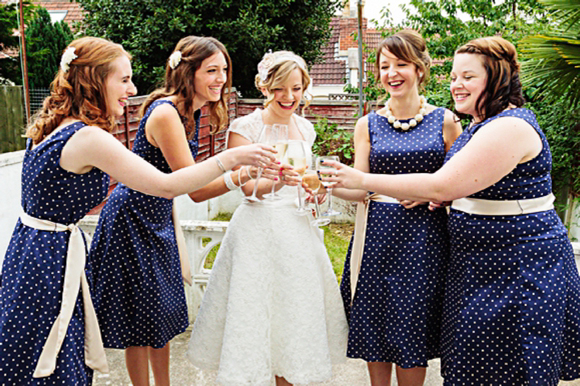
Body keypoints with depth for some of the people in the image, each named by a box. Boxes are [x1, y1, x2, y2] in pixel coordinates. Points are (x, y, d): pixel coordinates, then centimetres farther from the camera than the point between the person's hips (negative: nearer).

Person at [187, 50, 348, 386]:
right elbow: (250, 188, -16)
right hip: (258, 230, -5)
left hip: (298, 229, 6)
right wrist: (278, 180, -35)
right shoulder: (245, 127, -8)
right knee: (255, 311, 0)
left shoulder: (305, 128, 9)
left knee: (295, 311, 12)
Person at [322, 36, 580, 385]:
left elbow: (441, 186, -26)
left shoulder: (510, 127, -21)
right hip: (484, 261, 10)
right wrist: (440, 197, 1)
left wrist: (364, 180, -22)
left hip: (519, 266, -10)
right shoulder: (483, 124, 13)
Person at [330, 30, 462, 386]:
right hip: (377, 234, 2)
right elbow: (359, 188, 0)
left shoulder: (445, 121, 3)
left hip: (424, 236, -2)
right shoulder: (368, 125, 7)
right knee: (373, 327, 8)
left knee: (412, 333, 3)